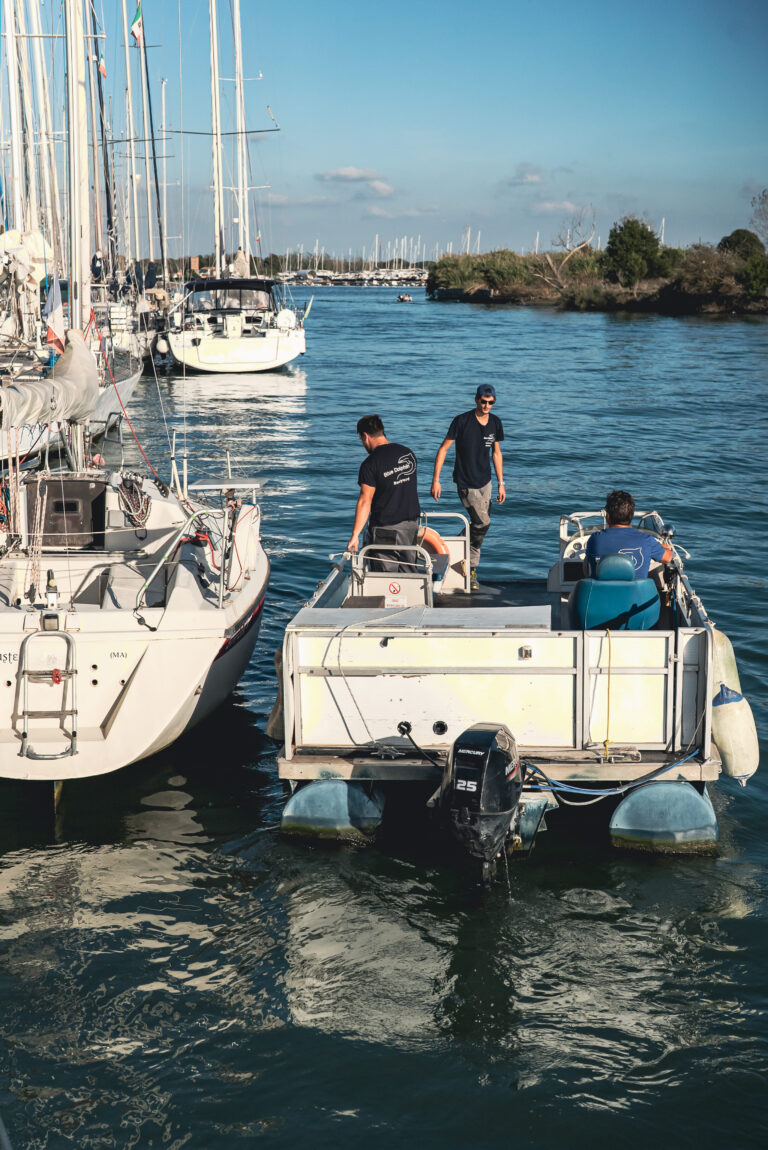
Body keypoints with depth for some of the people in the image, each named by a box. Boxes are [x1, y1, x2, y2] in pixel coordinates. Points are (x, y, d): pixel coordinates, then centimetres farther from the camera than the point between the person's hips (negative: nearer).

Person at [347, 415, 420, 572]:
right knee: (409, 571, 14)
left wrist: (355, 535, -14)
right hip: (412, 522, 6)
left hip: (385, 527, -6)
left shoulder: (370, 464, -16)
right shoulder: (408, 453, 5)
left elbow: (365, 502, -17)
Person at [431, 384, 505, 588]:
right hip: (466, 483, -6)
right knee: (482, 522, -14)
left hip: (485, 481, 6)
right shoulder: (462, 421, -14)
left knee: (479, 524, 7)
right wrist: (436, 480, -14)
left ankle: (470, 567, 20)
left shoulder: (495, 422, 3)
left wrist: (501, 483, 12)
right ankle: (472, 569, 7)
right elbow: (443, 449, -9)